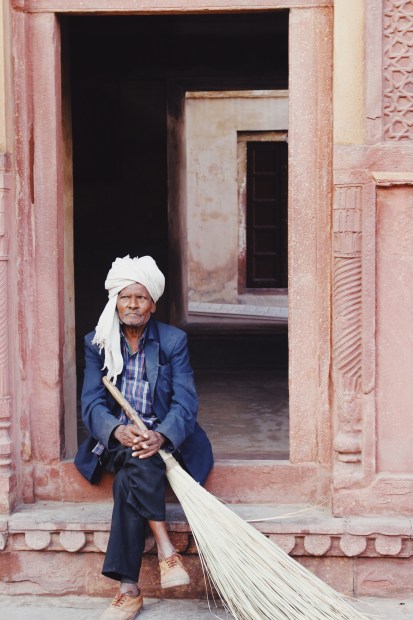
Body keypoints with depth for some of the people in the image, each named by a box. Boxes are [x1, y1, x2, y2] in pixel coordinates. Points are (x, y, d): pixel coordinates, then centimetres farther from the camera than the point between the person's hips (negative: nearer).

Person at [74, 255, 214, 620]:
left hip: (163, 437, -1)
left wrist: (161, 436, -30)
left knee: (131, 477, -33)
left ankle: (129, 590, -31)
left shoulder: (174, 341, 0)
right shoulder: (98, 343, 5)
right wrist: (117, 430, -28)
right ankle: (167, 552, -34)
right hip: (115, 440, 2)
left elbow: (185, 401, -9)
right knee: (137, 465, -35)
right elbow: (92, 402, -4)